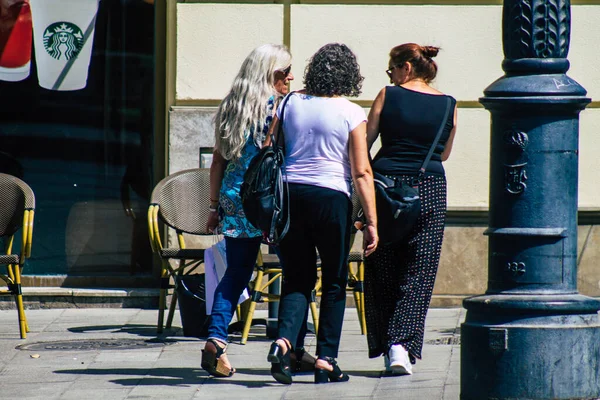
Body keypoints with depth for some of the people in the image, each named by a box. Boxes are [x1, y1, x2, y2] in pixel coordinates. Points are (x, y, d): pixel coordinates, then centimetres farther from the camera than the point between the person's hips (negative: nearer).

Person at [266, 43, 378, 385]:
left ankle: (284, 340, -14)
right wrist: (372, 222, -5)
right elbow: (361, 172, -8)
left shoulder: (291, 104, 6)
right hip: (331, 196, -3)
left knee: (297, 278, 11)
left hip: (290, 193, 3)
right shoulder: (351, 113, -4)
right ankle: (326, 360, 6)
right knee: (334, 282, 9)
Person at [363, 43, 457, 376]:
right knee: (418, 276, 2)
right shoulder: (448, 105, 4)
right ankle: (402, 343, -13)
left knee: (382, 273, 10)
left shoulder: (388, 96, -2)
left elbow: (363, 144, 1)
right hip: (430, 189, 1)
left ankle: (385, 345, 11)